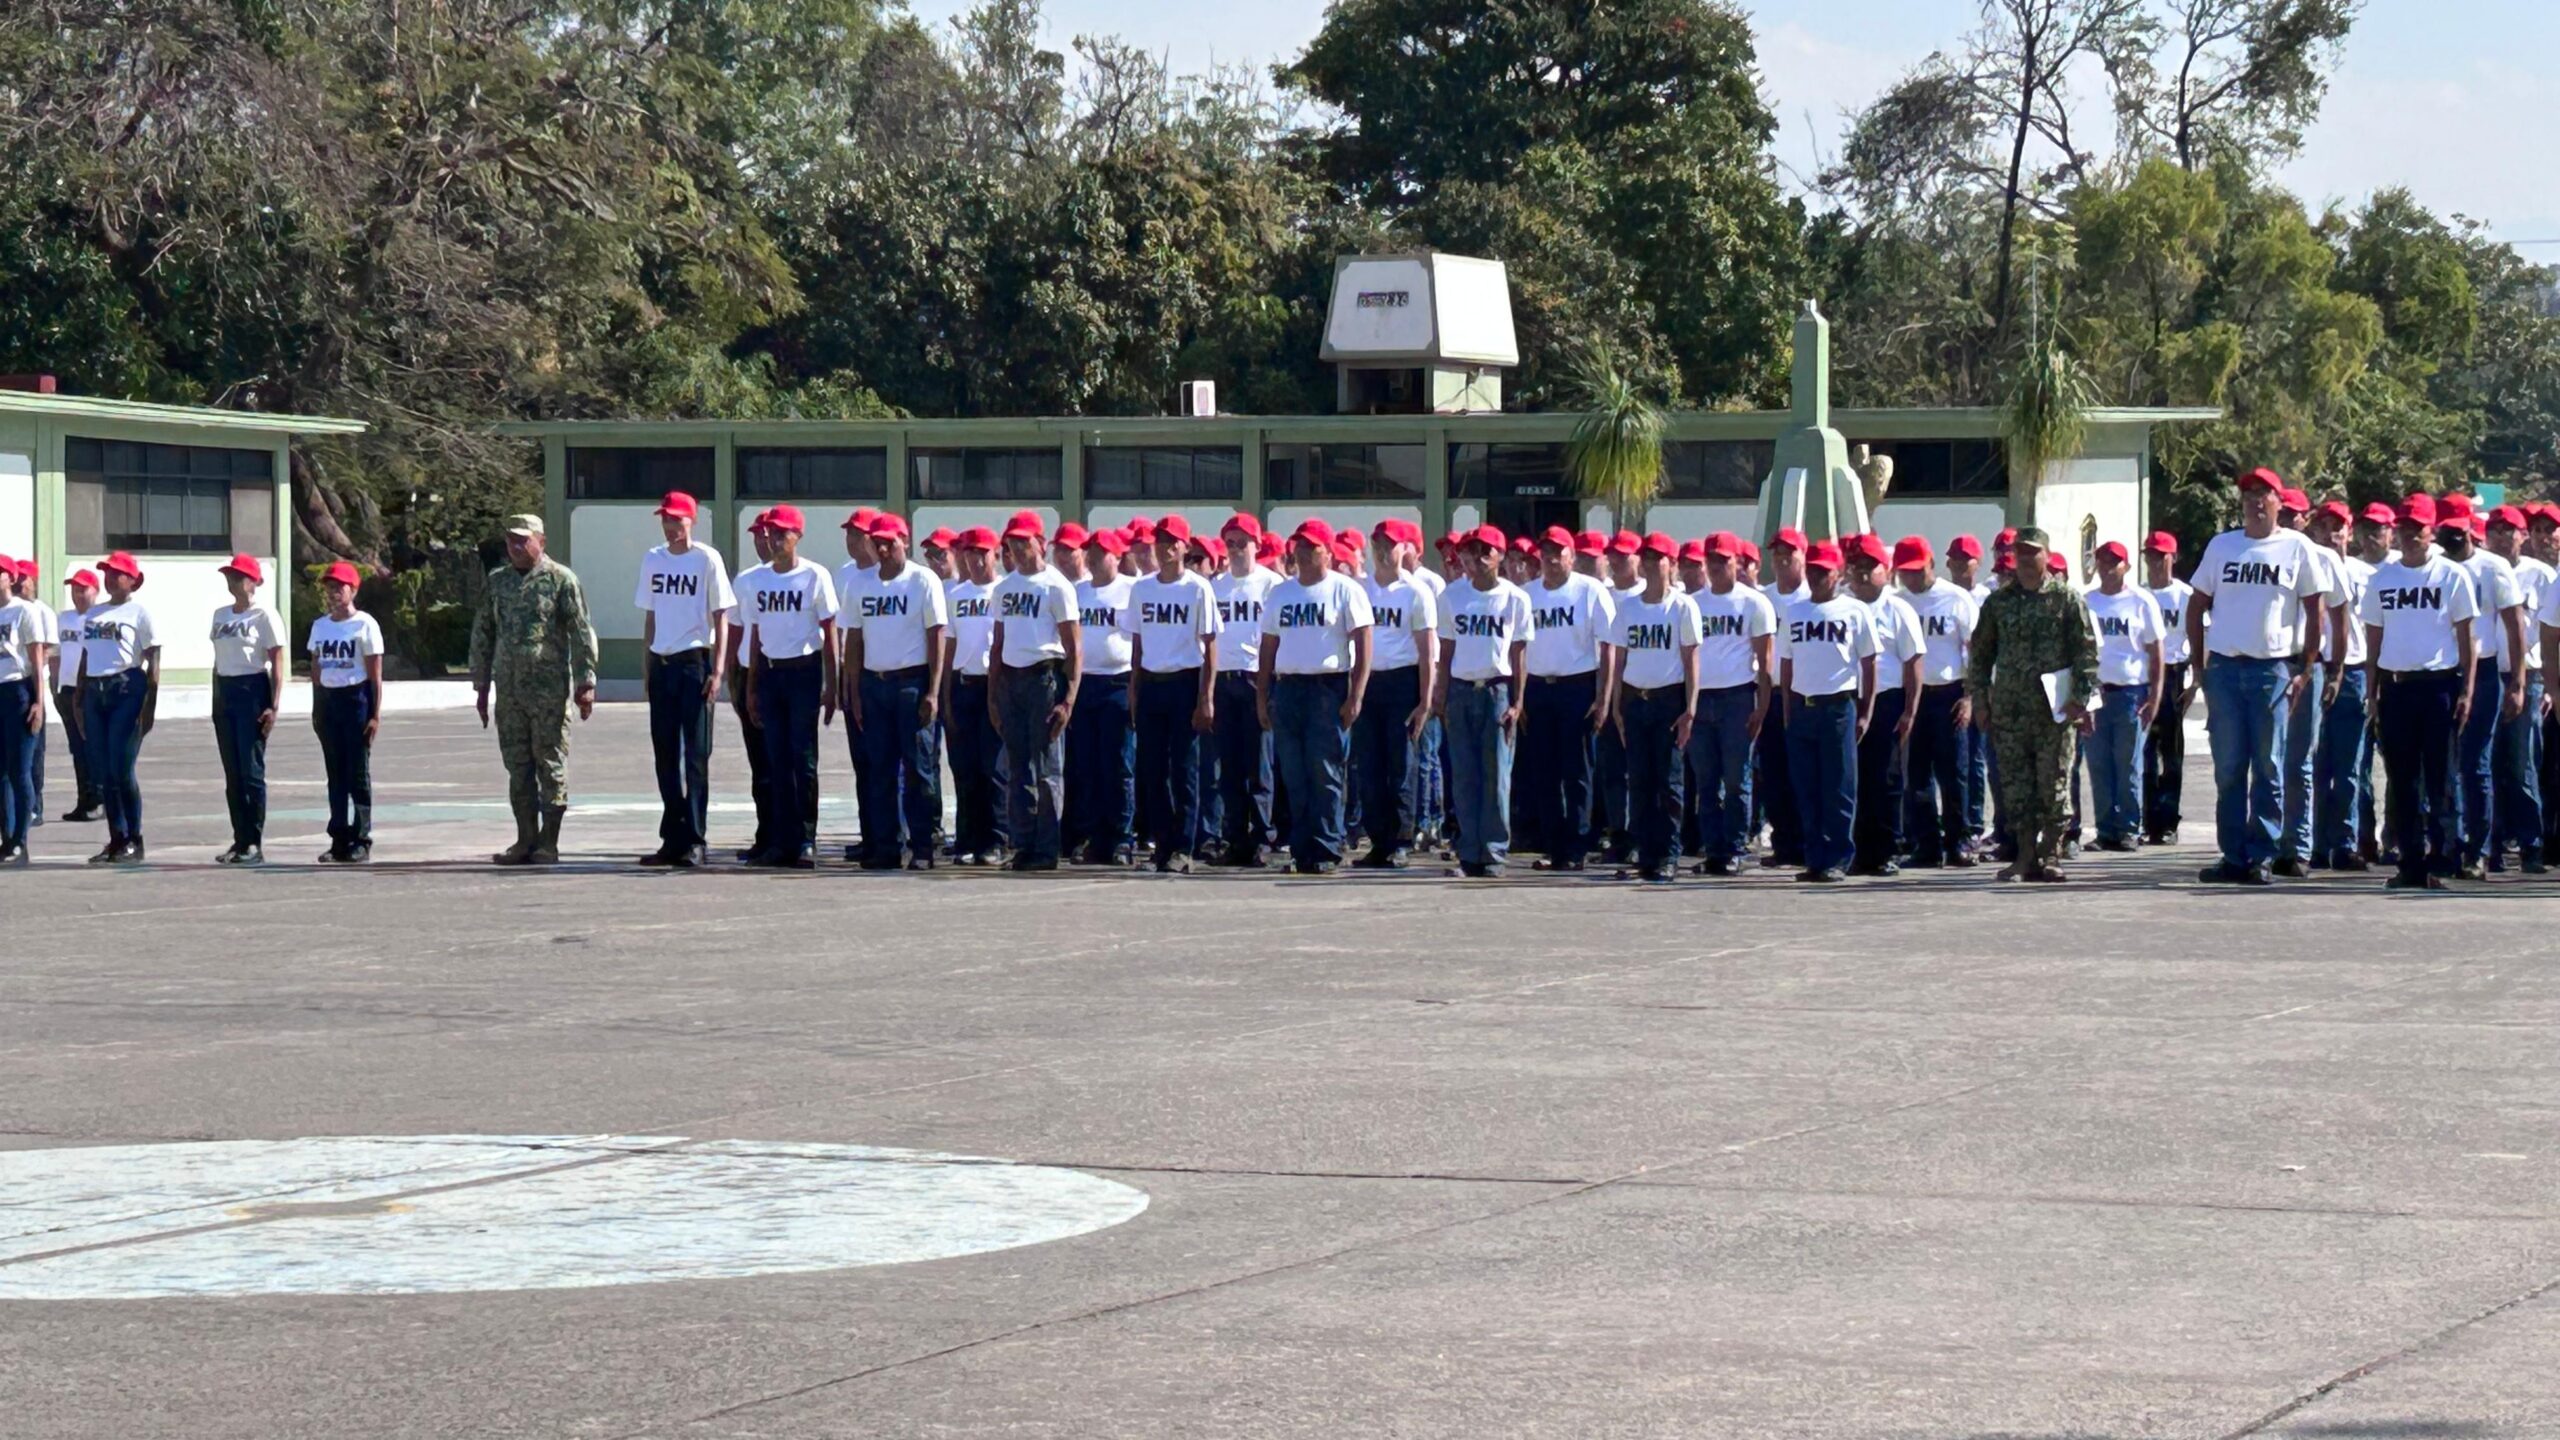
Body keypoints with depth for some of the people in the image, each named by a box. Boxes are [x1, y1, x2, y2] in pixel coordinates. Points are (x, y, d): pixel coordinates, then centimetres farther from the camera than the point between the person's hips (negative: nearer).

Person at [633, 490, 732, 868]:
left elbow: (720, 617, -5)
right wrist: (646, 664, 14)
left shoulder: (707, 559, -4)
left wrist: (717, 670, -11)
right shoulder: (653, 560, 12)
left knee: (696, 754, -5)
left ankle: (695, 840, -4)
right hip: (661, 663, 6)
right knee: (665, 755, 8)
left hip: (695, 662, -6)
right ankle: (673, 839, 14)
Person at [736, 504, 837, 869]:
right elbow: (756, 634, 16)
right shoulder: (754, 580, 10)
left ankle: (806, 839, -2)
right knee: (776, 761, 4)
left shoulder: (815, 576, -3)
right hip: (770, 672, 5)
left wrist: (830, 687, -7)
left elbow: (829, 634, -2)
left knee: (804, 757, -5)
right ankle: (783, 842, 5)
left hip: (804, 671, -5)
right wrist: (751, 688, 14)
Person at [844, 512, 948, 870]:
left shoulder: (923, 581, -2)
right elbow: (853, 640, 14)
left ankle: (923, 846, -2)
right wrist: (853, 692, 8)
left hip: (912, 681, -4)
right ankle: (884, 846, 8)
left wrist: (933, 692, -10)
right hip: (873, 682, 5)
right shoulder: (860, 584, 11)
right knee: (879, 768, 5)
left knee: (920, 767, -5)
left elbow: (937, 637, -3)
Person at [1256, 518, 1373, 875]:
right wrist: (1262, 696, 12)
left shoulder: (1345, 591, 0)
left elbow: (1363, 646, -4)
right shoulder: (1280, 593, 15)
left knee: (1325, 776, -6)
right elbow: (1269, 645, 18)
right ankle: (1300, 852, 8)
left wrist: (1355, 696, -12)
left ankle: (1326, 852, -4)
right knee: (1293, 777, 4)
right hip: (1287, 688, 5)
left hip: (1329, 688, -5)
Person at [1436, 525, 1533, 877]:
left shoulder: (1515, 598, 1)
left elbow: (1519, 654, 2)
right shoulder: (1452, 595, 6)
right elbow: (1446, 650, 10)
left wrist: (1517, 702, -4)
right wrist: (1442, 697, 4)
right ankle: (1469, 854, 5)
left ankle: (1494, 853, 1)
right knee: (1463, 775, 1)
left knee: (1496, 775, -3)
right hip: (1462, 690, 2)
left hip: (1498, 690, -2)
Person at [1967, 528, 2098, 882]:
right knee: (2015, 785, 2)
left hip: (2054, 707, -3)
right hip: (2009, 709, 3)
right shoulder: (1998, 602, 11)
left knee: (2054, 786, -1)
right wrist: (1979, 700, 7)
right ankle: (2026, 856, 8)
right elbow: (1980, 652, 14)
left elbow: (2087, 651, 0)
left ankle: (2050, 856, 5)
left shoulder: (2067, 599, 2)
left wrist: (2081, 700, -8)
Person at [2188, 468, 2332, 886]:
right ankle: (2233, 856, 8)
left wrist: (2305, 670, -2)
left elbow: (2316, 611, 3)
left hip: (2274, 667, -3)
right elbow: (2196, 606, 15)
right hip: (2224, 666, 3)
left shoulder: (2297, 547, 2)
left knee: (2269, 768, 0)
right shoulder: (2221, 546, 11)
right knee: (2228, 768, 3)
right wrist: (2199, 662, 7)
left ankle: (2261, 857, 3)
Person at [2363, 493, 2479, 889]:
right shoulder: (2382, 578, 12)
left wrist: (2466, 690, -5)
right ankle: (2411, 861, 8)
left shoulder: (2452, 576, 2)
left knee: (2440, 778, -5)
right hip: (2394, 686, 3)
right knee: (2401, 779, 4)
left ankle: (2439, 863, -4)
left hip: (2439, 683, -3)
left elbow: (2467, 636, 2)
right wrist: (2372, 693, 9)